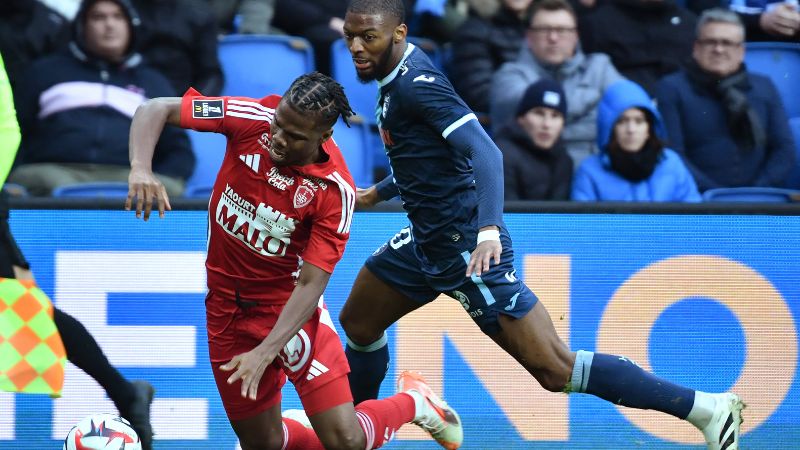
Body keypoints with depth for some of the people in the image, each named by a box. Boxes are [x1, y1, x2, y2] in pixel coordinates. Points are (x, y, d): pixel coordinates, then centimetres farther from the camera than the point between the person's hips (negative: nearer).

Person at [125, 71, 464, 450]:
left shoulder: (335, 191, -22)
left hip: (287, 301, -3)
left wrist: (265, 353, -34)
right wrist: (140, 169, -33)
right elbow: (155, 110, -14)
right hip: (226, 301, 3)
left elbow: (310, 284, -23)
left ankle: (412, 402, 20)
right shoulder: (252, 119, -17)